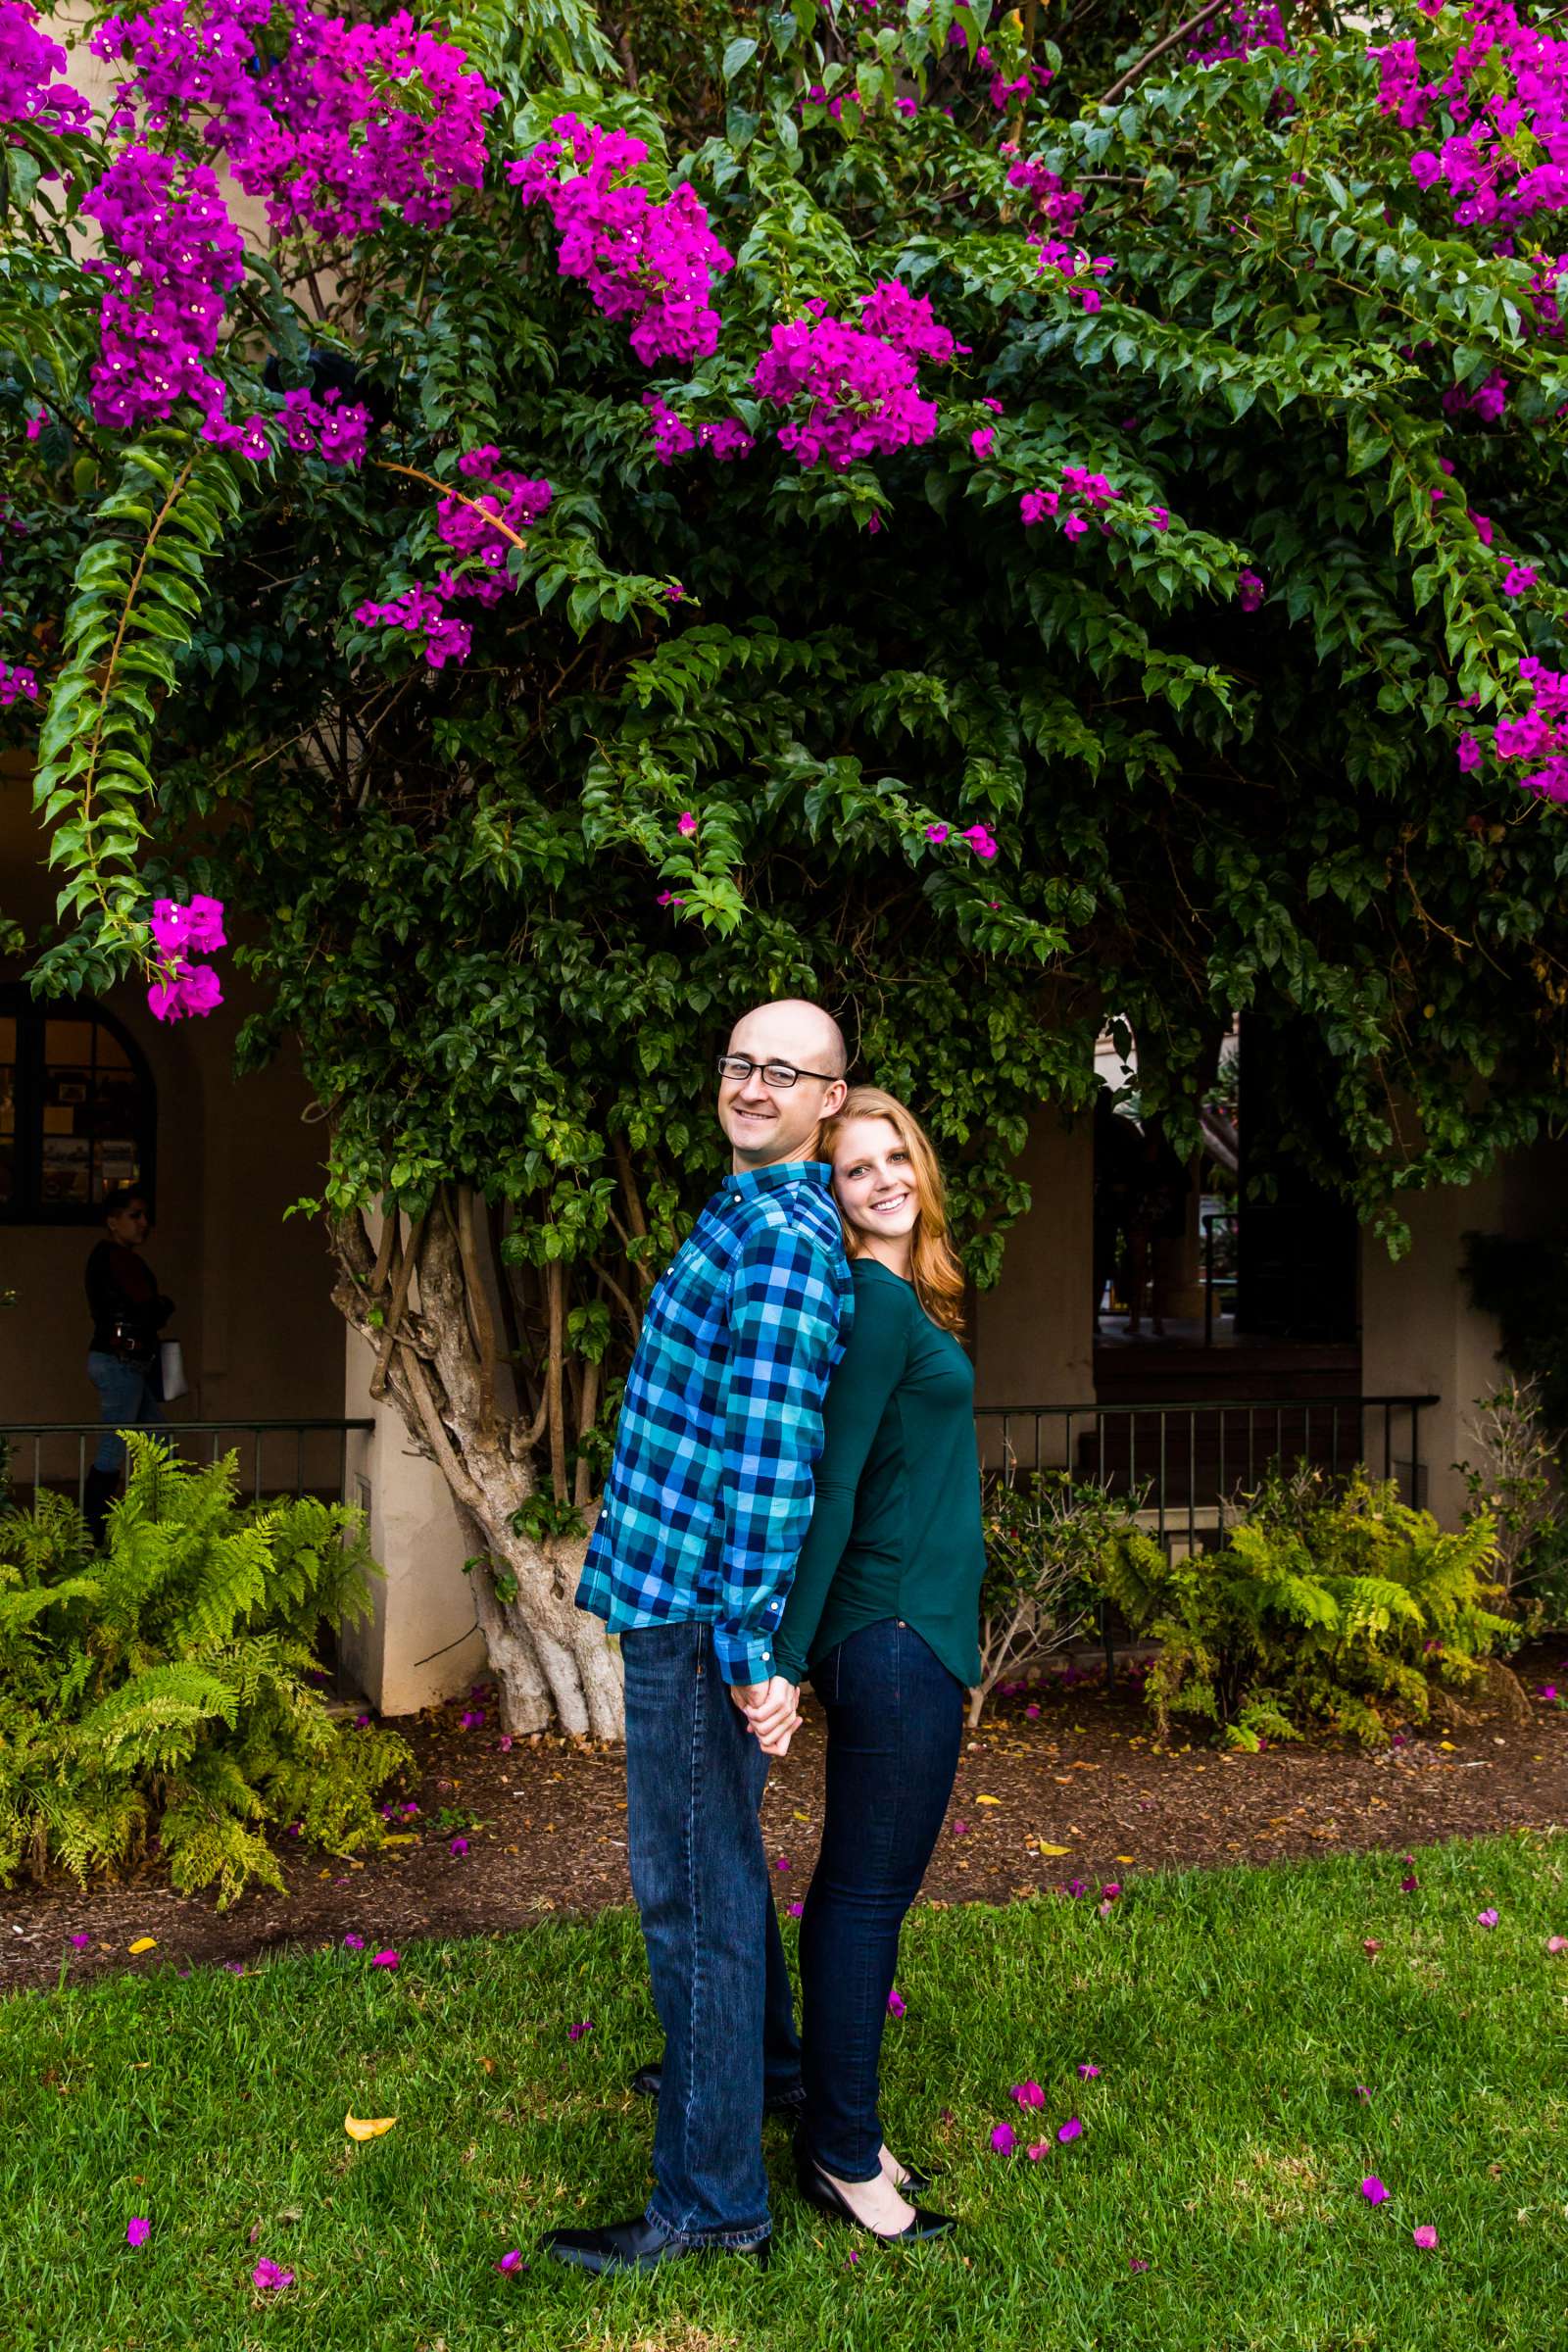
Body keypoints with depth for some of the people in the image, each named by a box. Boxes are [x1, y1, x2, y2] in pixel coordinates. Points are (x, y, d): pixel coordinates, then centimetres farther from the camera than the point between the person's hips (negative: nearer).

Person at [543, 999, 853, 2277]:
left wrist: (754, 1644, -24)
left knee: (695, 1887, -1)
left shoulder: (784, 1243, -20)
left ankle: (713, 2199, 12)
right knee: (716, 1854, 25)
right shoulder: (750, 1212, 13)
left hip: (701, 1607, -10)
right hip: (677, 1594, 10)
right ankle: (761, 2059, 45)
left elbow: (776, 1455, -24)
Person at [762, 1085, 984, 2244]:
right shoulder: (876, 1301, -16)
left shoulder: (903, 1299, 13)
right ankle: (845, 2155, 17)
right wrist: (783, 1659, -20)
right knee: (868, 1894, 3)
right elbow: (828, 1486, -20)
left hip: (913, 1634, 10)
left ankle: (837, 2132, 30)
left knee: (859, 1886, 17)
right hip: (896, 1636, -10)